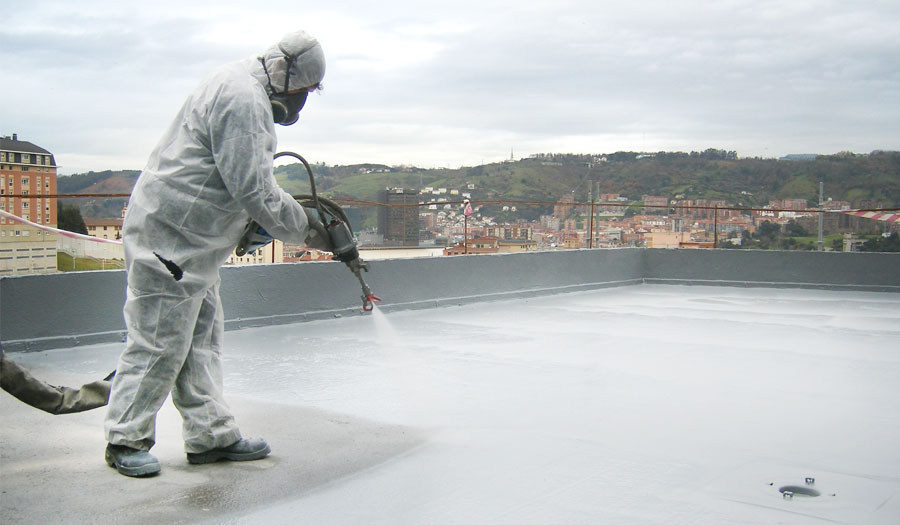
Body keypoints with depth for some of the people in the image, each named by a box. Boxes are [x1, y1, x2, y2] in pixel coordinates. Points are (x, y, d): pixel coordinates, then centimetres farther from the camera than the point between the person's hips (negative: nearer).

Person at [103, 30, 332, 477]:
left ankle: (211, 436, 20)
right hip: (170, 236, -11)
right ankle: (126, 441, 11)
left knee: (202, 338, 13)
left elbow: (248, 183, 21)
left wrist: (296, 214, 10)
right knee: (160, 342, -3)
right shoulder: (242, 97, -18)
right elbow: (253, 190, -22)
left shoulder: (247, 91, 16)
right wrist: (305, 227, -10)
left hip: (192, 239, 11)